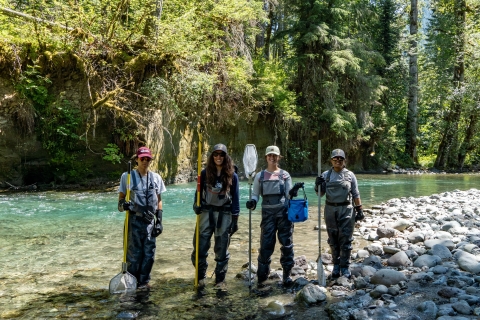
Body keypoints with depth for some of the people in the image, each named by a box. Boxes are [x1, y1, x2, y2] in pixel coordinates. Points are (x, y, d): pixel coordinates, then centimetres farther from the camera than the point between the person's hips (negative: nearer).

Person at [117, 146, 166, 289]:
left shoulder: (156, 178, 8)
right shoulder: (128, 176, -2)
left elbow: (159, 201, 12)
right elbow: (121, 198, 0)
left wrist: (159, 221, 6)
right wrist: (123, 204, -24)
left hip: (150, 221, 4)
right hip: (134, 220, -3)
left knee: (149, 253, 6)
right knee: (134, 253, 0)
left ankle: (144, 281, 20)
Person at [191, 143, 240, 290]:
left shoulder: (232, 176, 2)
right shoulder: (205, 173, 4)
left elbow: (235, 198, 3)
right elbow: (199, 192, 10)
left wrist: (235, 219, 0)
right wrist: (196, 205, -9)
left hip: (224, 214, -1)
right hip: (206, 212, 1)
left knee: (222, 250, 6)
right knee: (200, 247, 1)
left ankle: (220, 280, 18)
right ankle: (200, 277, 20)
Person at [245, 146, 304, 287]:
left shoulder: (285, 175, 8)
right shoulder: (260, 176, 8)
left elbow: (289, 194, 5)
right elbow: (255, 193, 8)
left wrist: (294, 190, -17)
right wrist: (252, 202, -13)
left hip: (284, 211, 1)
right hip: (267, 212, 0)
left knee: (287, 244, 3)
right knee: (266, 245, -2)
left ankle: (287, 275, 14)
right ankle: (261, 277, 5)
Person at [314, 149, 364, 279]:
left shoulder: (350, 175, 4)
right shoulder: (325, 175, 7)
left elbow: (356, 194, 6)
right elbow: (320, 194, 10)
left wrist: (359, 209, 1)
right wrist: (317, 185, -9)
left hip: (346, 209, -2)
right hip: (330, 209, 2)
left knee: (346, 240, -1)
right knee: (333, 240, 8)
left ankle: (345, 267, 7)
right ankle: (336, 265, 20)